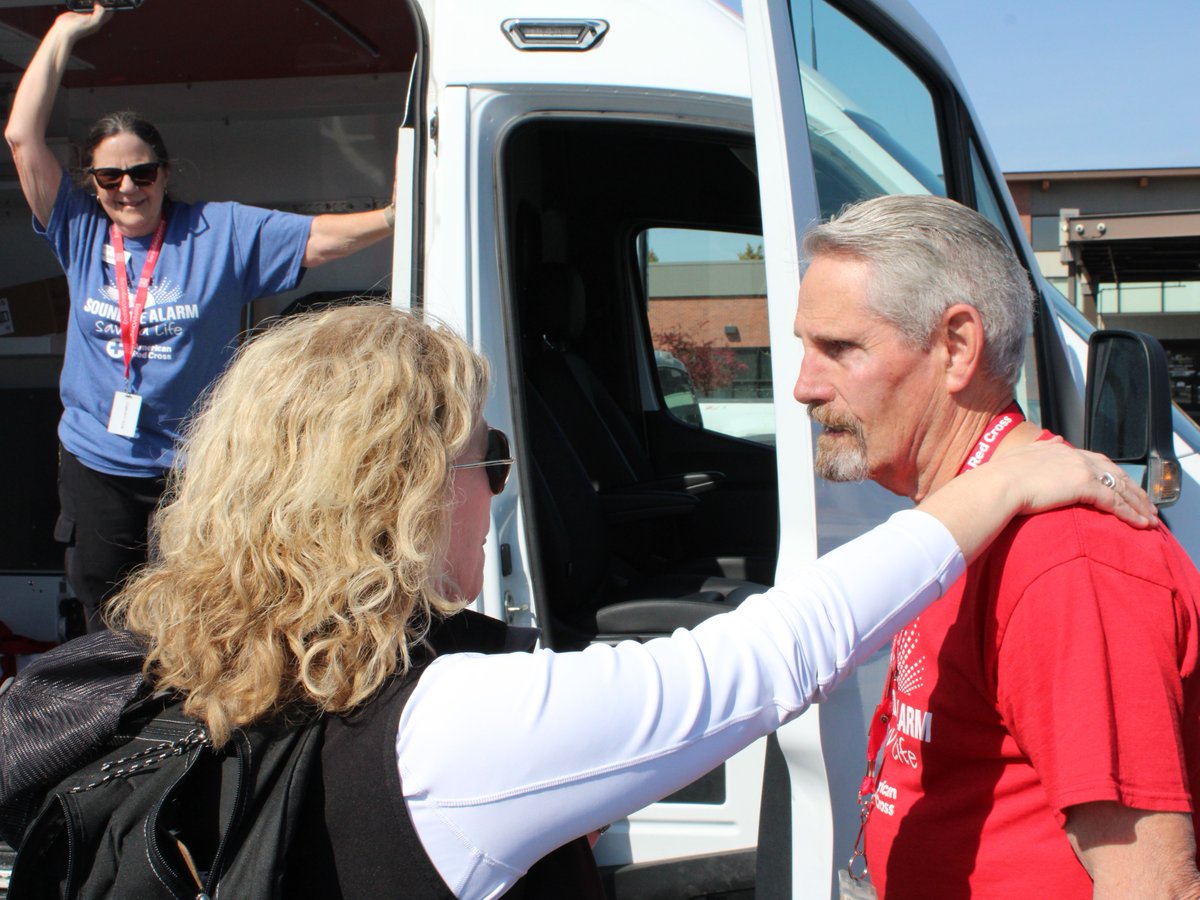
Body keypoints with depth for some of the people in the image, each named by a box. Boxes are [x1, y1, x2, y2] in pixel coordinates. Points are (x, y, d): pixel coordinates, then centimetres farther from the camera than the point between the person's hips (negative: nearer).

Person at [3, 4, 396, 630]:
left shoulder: (222, 232, -1)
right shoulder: (80, 231, 3)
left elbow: (319, 239, -7)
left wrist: (397, 215, -22)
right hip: (95, 464, 3)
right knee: (107, 627, 14)